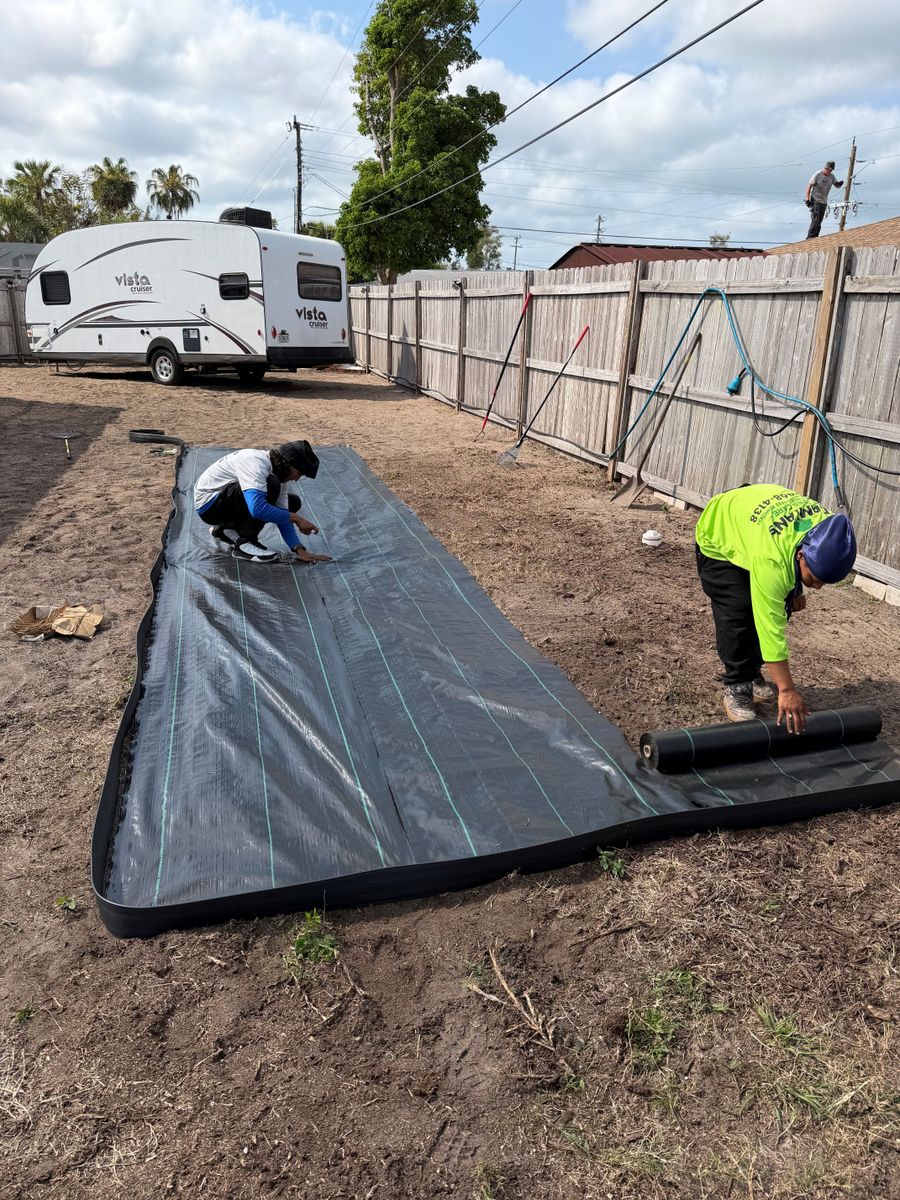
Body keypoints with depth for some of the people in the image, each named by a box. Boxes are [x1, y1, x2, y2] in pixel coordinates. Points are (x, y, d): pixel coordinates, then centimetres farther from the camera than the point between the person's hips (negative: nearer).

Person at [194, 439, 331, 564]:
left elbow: (282, 514, -3)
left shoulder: (278, 472, -2)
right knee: (271, 486, -29)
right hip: (208, 504, -9)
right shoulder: (255, 462, -29)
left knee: (292, 502, 5)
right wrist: (296, 518, -32)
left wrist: (299, 550, -14)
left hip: (229, 500, 9)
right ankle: (244, 542, -15)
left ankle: (226, 529, 11)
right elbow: (257, 508, -41)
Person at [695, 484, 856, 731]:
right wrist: (787, 691, -39)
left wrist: (796, 589, 2)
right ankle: (736, 688, -4)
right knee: (739, 614, -19)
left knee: (778, 609, 0)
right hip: (718, 541, -6)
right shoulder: (770, 560, -46)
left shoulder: (827, 530, -27)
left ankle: (751, 673, 18)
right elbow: (771, 629, -42)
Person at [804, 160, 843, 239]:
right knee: (815, 220, -15)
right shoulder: (818, 175, -9)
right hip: (815, 200, -6)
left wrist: (840, 183, -13)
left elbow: (837, 186, 13)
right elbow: (809, 186, -8)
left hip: (824, 201, 6)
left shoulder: (832, 176, 5)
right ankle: (809, 238, -13)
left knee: (819, 222, 6)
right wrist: (807, 199, -16)